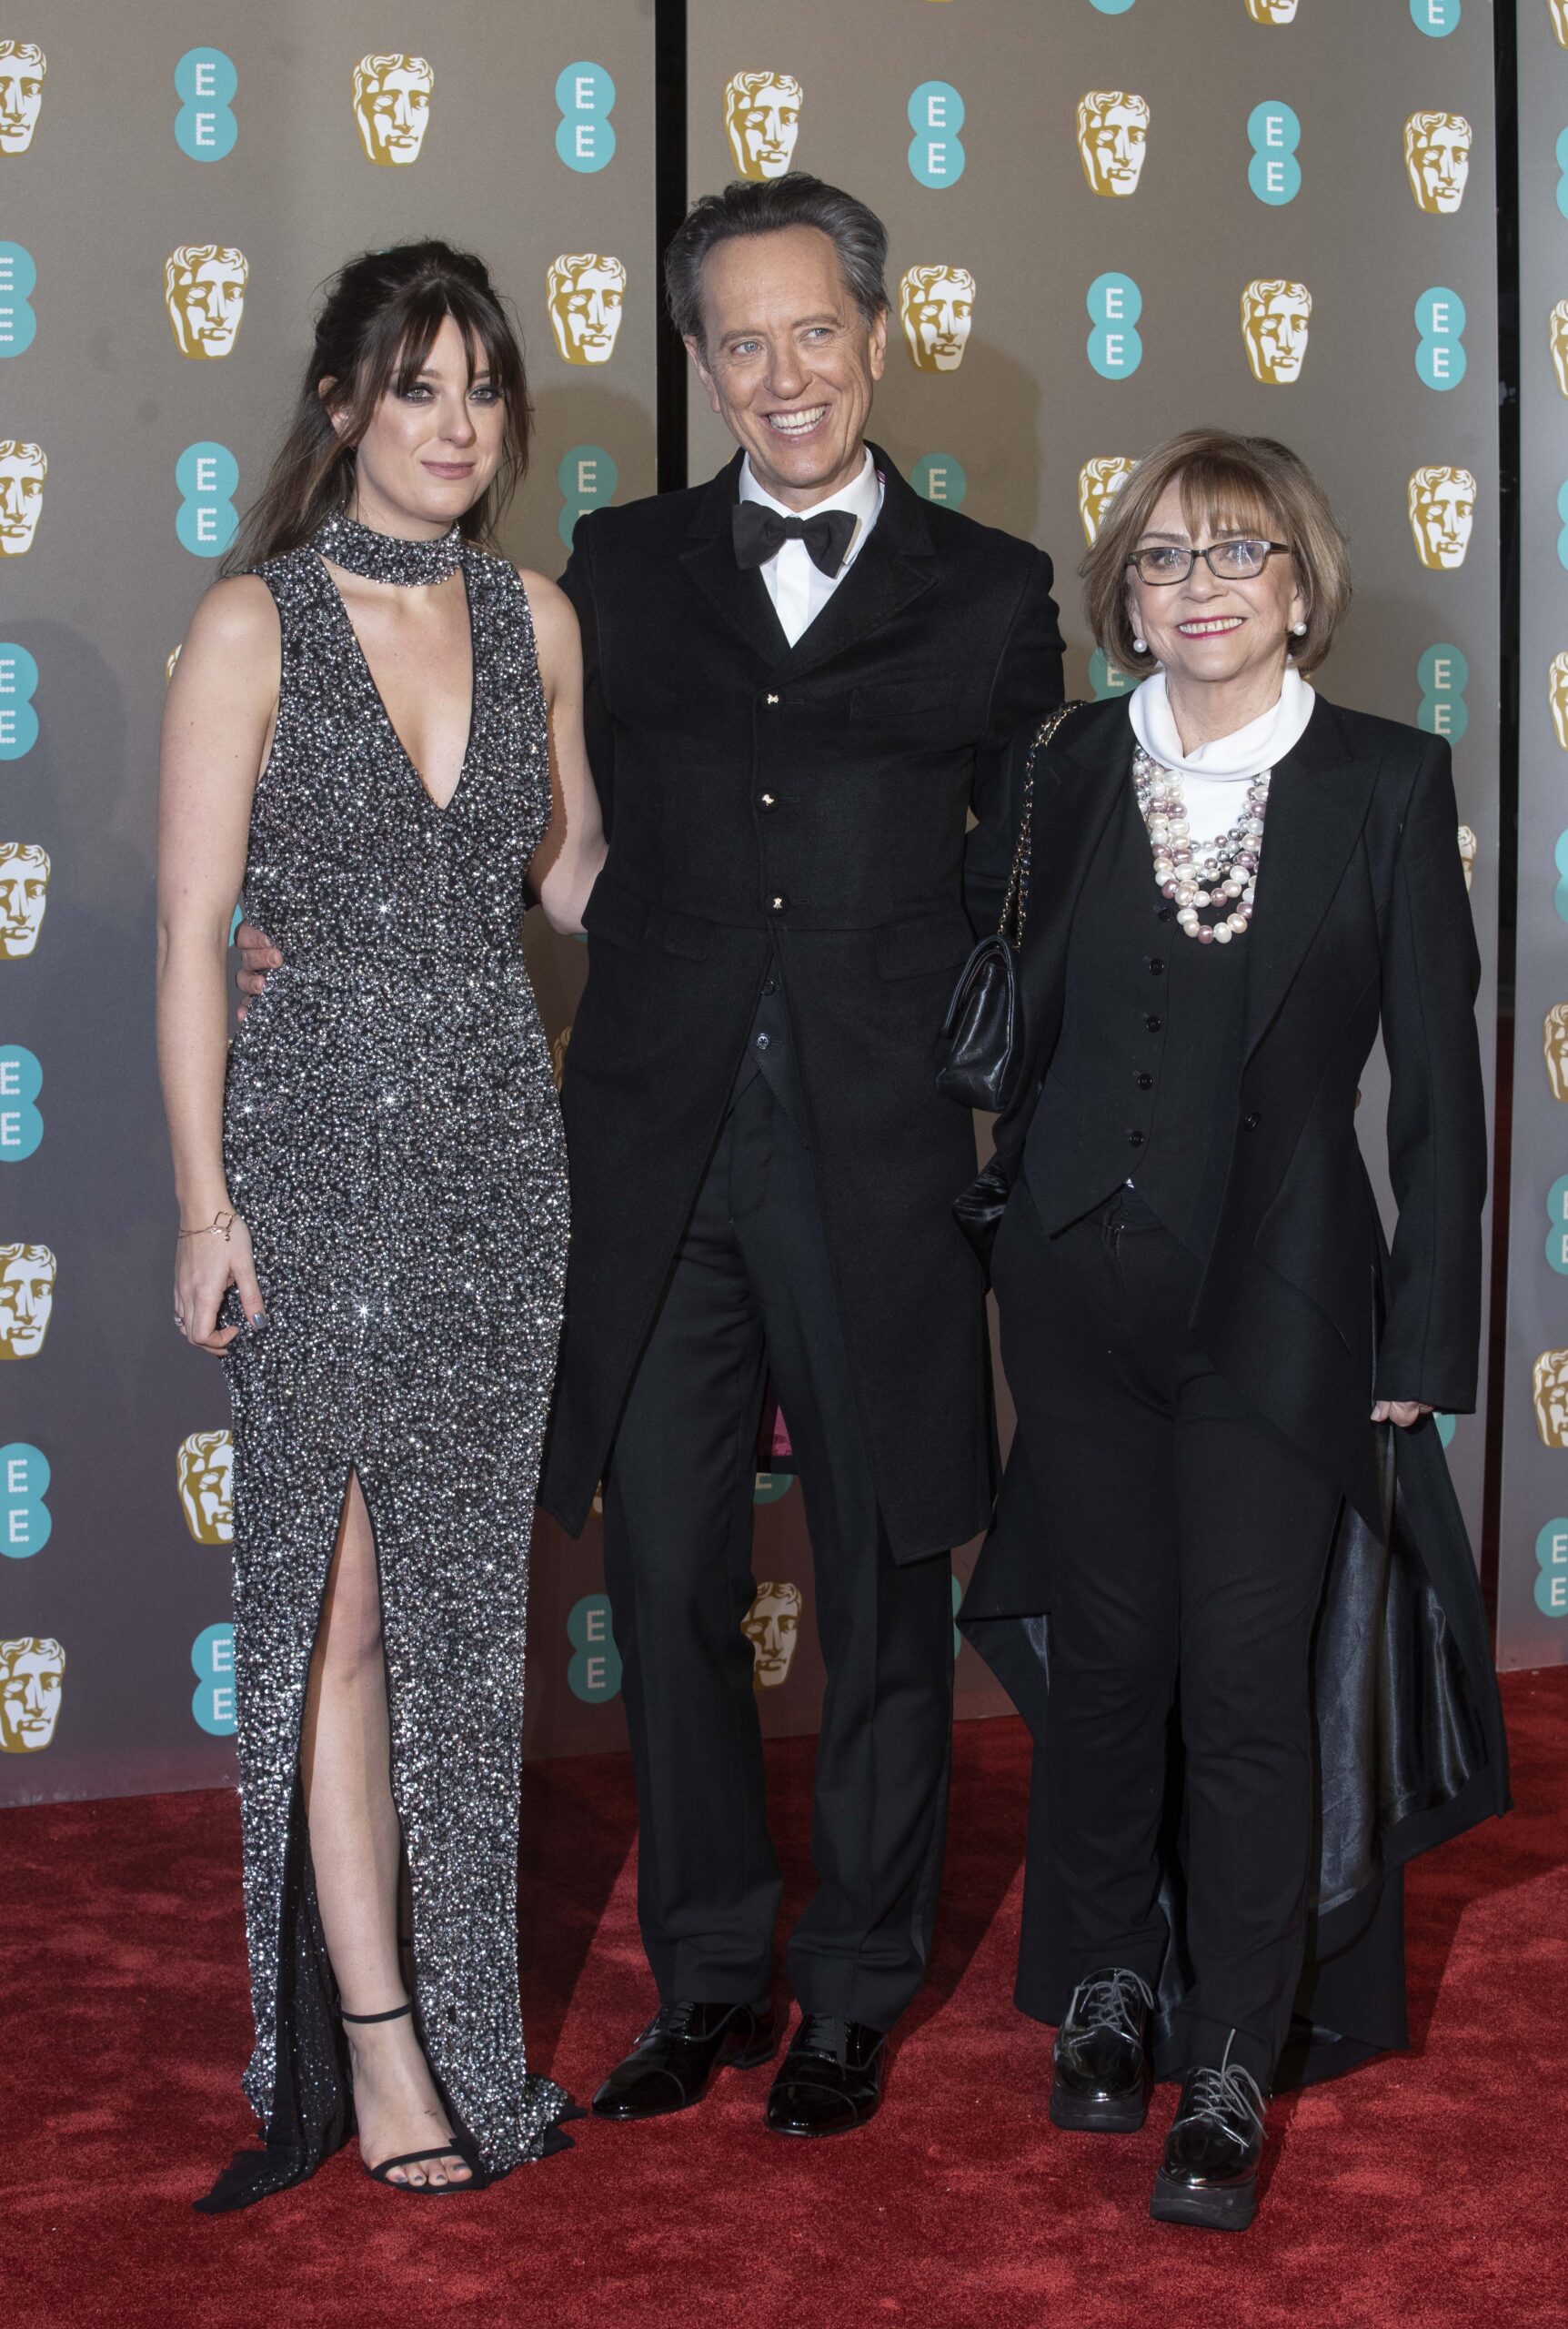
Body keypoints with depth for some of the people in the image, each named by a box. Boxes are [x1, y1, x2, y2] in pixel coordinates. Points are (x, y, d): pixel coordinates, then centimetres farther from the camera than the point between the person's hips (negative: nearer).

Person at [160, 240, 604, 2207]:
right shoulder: (254, 626, -4)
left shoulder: (535, 618, 8)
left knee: (464, 1593, 10)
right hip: (319, 1145, -4)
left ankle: (451, 2008, 23)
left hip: (497, 1143, 4)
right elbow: (191, 936, -6)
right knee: (341, 1590, -1)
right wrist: (205, 1199, -10)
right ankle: (372, 2030, 9)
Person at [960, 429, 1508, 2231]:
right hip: (1080, 1288, 3)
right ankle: (1105, 1993, 31)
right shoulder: (1075, 772, 5)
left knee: (1254, 1679, -2)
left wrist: (1426, 1340, -3)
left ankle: (1229, 2073, 11)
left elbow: (1438, 1080, -1)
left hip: (1277, 1303, -2)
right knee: (1103, 1657, 11)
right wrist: (1021, 1233, 4)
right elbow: (1031, 1020, 11)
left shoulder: (1389, 784, -2)